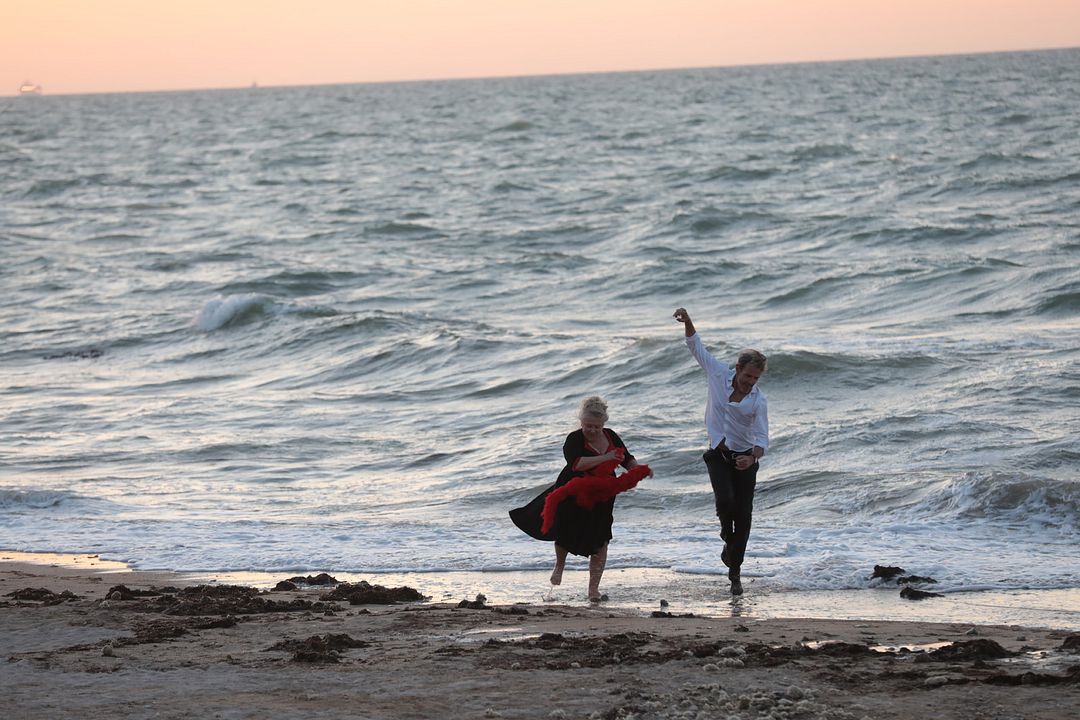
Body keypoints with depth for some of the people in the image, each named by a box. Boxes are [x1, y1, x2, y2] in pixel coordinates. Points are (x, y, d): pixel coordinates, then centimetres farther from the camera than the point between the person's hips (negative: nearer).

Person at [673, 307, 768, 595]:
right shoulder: (719, 375, -7)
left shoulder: (758, 401, -12)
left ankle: (735, 571, 13)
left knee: (743, 516, -1)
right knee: (725, 500, -25)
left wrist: (753, 458, -36)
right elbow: (696, 347, 3)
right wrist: (687, 321, -12)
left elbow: (762, 439, -15)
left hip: (745, 459, 0)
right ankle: (727, 535, 10)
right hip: (719, 454, 0)